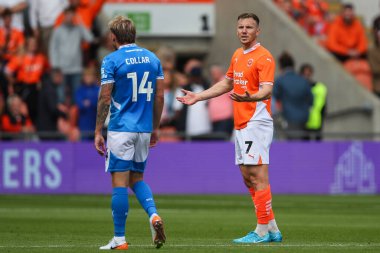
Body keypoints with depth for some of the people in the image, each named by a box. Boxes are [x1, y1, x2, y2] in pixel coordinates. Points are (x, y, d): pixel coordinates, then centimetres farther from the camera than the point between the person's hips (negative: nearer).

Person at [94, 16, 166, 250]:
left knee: (120, 182, -1)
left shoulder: (112, 61, -7)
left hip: (121, 128, -5)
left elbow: (105, 99, -9)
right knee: (137, 178, 17)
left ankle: (120, 239, 0)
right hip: (144, 129, 5)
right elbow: (159, 96, 9)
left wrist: (98, 131, -3)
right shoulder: (152, 58, 8)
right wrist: (155, 128, 18)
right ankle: (154, 215, -8)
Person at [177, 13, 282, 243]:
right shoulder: (238, 55, 17)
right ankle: (272, 229, 15)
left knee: (257, 176, -11)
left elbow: (267, 90, -22)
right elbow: (227, 83, 31)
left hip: (256, 123, -9)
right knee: (248, 177, 10)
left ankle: (263, 231, -8)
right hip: (241, 125, 9)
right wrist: (198, 97, 28)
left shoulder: (263, 57, -11)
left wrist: (250, 97, -42)